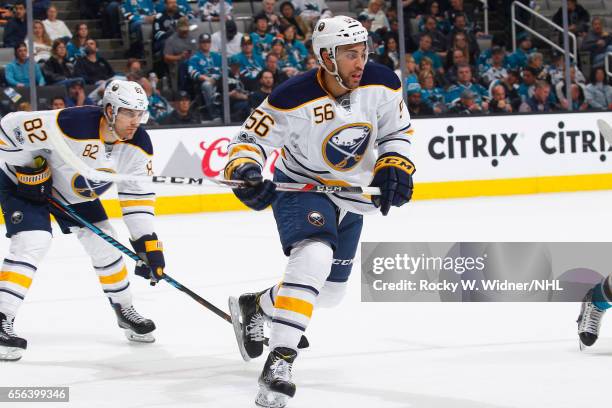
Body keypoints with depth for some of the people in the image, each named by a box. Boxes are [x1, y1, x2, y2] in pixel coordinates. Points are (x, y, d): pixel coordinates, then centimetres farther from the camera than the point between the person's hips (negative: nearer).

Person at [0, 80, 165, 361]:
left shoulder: (137, 143, -17)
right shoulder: (72, 125, -38)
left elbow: (138, 194, -9)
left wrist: (148, 243, -15)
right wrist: (28, 169, -24)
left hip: (75, 191, 7)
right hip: (25, 181, -7)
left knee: (104, 241, 7)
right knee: (33, 241, -23)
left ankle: (124, 310, 26)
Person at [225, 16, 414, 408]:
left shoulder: (382, 84, -15)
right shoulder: (294, 98, -27)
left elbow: (396, 131, 2)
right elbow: (251, 139, -18)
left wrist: (394, 167, -14)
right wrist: (244, 171, -37)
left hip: (350, 197, 6)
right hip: (301, 185, -6)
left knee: (330, 293, 14)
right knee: (314, 257, -34)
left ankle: (253, 306, 40)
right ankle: (279, 363, -35)